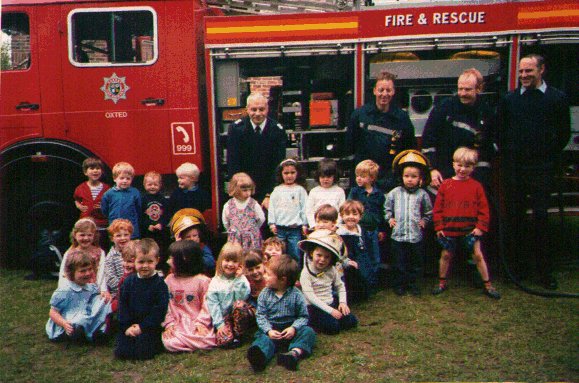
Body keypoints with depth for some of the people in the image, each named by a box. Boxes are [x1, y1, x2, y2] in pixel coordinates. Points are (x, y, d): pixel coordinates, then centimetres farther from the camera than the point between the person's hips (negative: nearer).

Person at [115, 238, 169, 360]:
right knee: (121, 352, -12)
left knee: (143, 352, -21)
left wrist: (142, 327, -14)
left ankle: (157, 344, 10)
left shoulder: (160, 284, -6)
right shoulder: (128, 282, 6)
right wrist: (126, 327, -6)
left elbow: (159, 309, -10)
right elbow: (122, 306, 6)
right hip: (129, 326, 4)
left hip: (150, 327, -4)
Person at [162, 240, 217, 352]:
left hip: (197, 323, -2)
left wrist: (201, 323, -13)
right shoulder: (169, 280, 8)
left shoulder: (202, 280, -3)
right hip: (177, 323, 2)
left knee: (207, 342, -28)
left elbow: (207, 305, -3)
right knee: (169, 343, -27)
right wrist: (168, 324, -3)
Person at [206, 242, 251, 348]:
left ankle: (238, 335, -14)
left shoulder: (242, 279, 0)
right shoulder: (215, 282, -1)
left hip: (238, 315, 1)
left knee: (240, 304, -33)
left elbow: (242, 297, -16)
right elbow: (212, 303, -5)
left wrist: (238, 279, -17)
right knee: (224, 340, -27)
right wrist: (219, 324, -12)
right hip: (222, 317, -1)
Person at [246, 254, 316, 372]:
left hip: (290, 328, 0)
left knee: (308, 331, -23)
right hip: (271, 329, 0)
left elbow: (303, 316, -1)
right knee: (263, 338, -29)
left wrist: (294, 328, -19)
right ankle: (260, 356, -62)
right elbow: (261, 315, -1)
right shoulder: (265, 294, 1)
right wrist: (268, 330, -18)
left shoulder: (296, 295, -4)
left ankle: (295, 353, -48)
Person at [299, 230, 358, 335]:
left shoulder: (331, 270, 5)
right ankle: (313, 323, 1)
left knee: (351, 321, -5)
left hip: (331, 304, 7)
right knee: (333, 327, -25)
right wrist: (330, 310, -23)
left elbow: (340, 286, 14)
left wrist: (343, 302, -5)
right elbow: (309, 296, -20)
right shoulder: (306, 272, -14)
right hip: (315, 307, -7)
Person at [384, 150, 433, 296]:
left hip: (416, 236, 0)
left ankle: (413, 283, 27)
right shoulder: (394, 193, 1)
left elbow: (429, 212, 13)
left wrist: (424, 221, -1)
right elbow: (387, 208, 13)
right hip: (398, 235, 0)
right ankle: (399, 284, 21)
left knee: (416, 262, 11)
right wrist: (389, 218, 0)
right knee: (399, 263, 7)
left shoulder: (422, 194, 0)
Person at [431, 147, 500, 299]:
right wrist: (439, 227, -1)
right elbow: (438, 208, 2)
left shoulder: (476, 186, -2)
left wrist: (481, 227, -8)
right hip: (449, 230, 1)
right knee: (446, 255, 11)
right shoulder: (446, 185, -1)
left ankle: (487, 285, 13)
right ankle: (442, 282, 27)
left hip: (470, 229, -1)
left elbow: (484, 209, 0)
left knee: (478, 255, 2)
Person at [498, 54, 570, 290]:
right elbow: (501, 133, 13)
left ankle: (544, 270, 6)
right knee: (515, 216, 7)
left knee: (541, 217, -4)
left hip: (542, 168, -2)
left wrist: (549, 156, 5)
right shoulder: (509, 99, 7)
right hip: (514, 168, 2)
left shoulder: (557, 98, 3)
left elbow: (564, 134, 7)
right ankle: (517, 262, 18)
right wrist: (508, 156, 7)